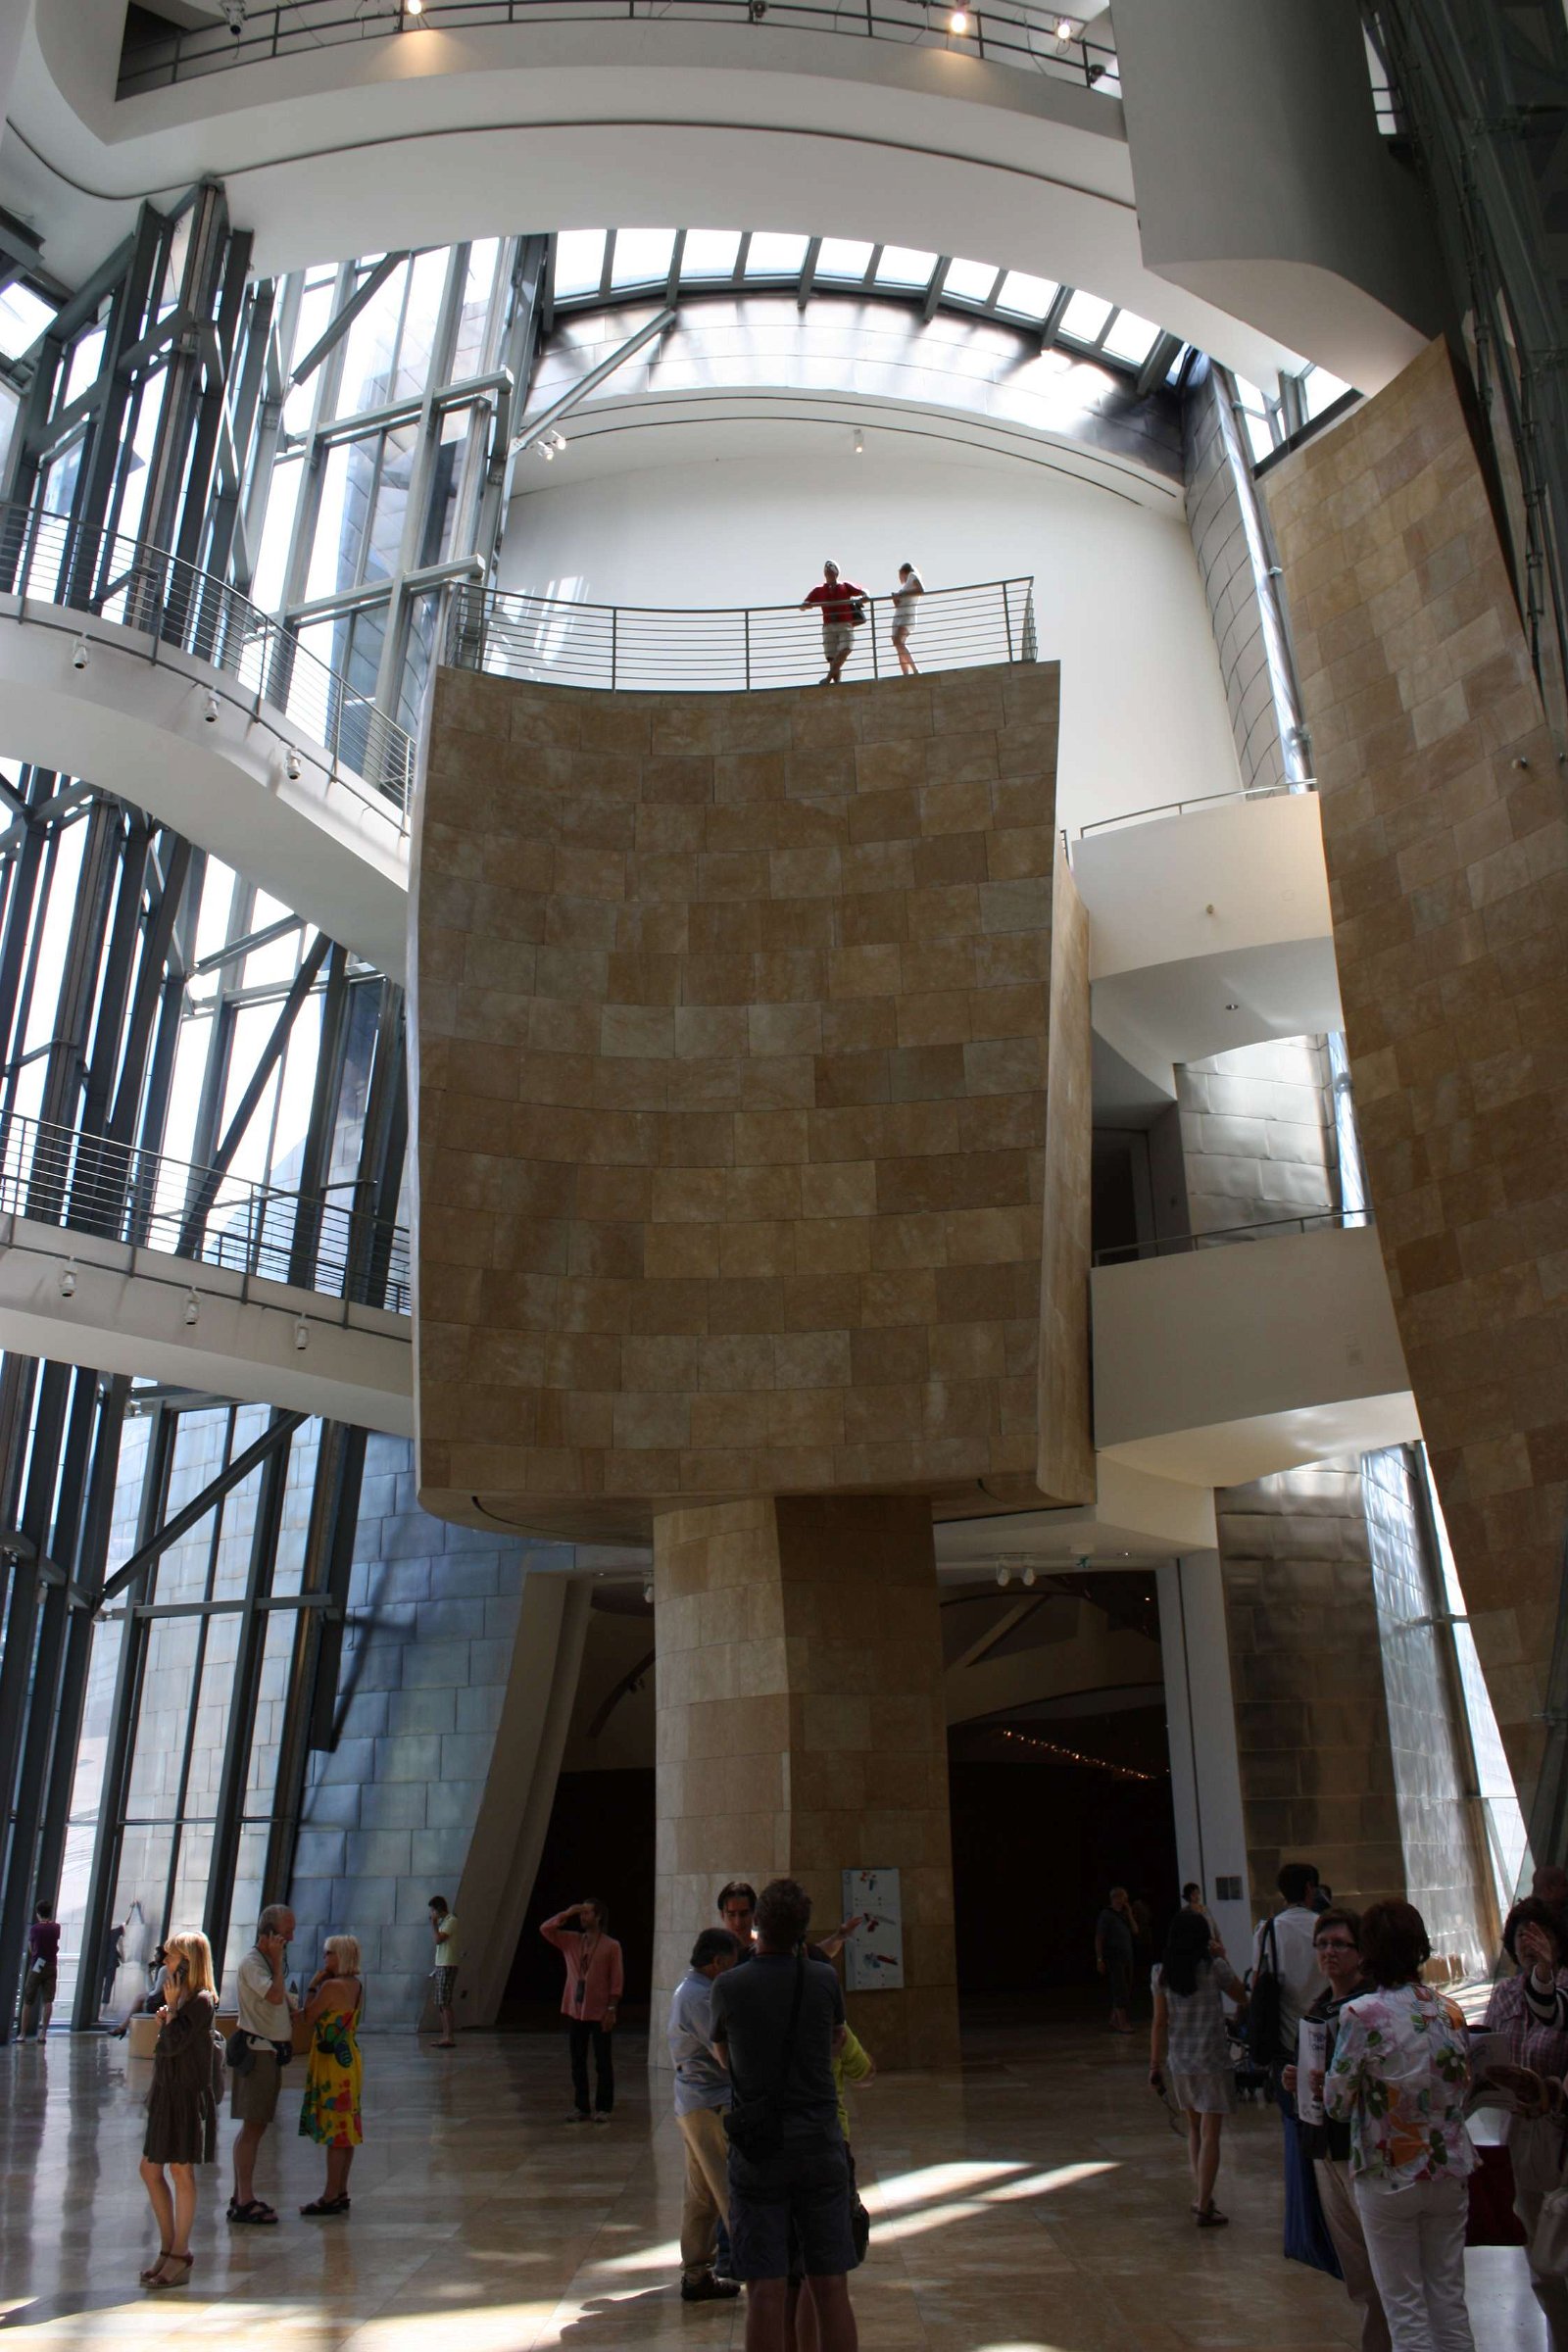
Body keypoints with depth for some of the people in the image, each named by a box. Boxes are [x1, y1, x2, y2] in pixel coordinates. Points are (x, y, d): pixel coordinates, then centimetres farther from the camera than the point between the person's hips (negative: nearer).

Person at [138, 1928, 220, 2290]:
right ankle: (168, 2247, 23)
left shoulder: (200, 2000, -15)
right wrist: (164, 2021, 1)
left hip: (188, 2095, -9)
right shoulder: (182, 1998, 12)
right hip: (167, 2093, 9)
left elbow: (175, 2043, -24)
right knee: (150, 2170, 12)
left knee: (181, 2171, 1)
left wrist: (171, 2006, -16)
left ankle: (180, 2255, 12)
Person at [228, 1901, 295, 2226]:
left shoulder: (269, 1961, 15)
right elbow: (276, 1996, -28)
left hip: (271, 2051, 10)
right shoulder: (252, 1963, -15)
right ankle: (244, 2202, -3)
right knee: (252, 2127, -6)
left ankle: (242, 2196, 21)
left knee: (255, 2126, 14)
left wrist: (295, 2014, 9)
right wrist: (278, 1961, -22)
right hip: (257, 2051, -10)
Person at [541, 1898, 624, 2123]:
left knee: (603, 2062, 3)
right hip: (574, 2011, 4)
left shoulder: (611, 1946, -5)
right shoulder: (570, 1941, 6)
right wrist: (567, 1913, -11)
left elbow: (617, 1981, -6)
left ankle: (603, 2109, 12)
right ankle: (581, 2107, 19)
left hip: (599, 2013, -4)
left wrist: (612, 2010, -12)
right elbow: (545, 1929, -3)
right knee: (577, 2062, 9)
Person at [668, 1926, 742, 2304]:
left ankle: (695, 2276, 22)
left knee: (702, 2197, 15)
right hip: (713, 2106, -10)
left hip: (692, 2105, 10)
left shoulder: (687, 1990, 14)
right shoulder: (700, 1997, -19)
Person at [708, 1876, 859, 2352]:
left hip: (758, 2156, -1)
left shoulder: (728, 1987, -7)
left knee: (767, 2294, 3)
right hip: (820, 2147, 1)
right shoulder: (824, 1979, -4)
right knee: (830, 2290, 8)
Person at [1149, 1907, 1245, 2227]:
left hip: (1178, 2062, 4)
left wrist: (1155, 2064, 7)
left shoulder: (1162, 1973, -1)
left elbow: (1159, 2023, 1)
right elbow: (1240, 1994, 7)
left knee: (1194, 2129, 20)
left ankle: (1203, 2197, 23)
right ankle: (1204, 2208, 1)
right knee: (1210, 2134, 2)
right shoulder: (1214, 1968, -10)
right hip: (1212, 2061, -4)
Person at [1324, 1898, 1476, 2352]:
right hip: (1450, 2169, 4)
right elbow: (1463, 2090, 8)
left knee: (1405, 2309, 9)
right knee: (1450, 2301, 17)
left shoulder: (1362, 2014, -18)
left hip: (1389, 2175, -4)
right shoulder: (1449, 2010, -3)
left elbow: (1337, 2102, -12)